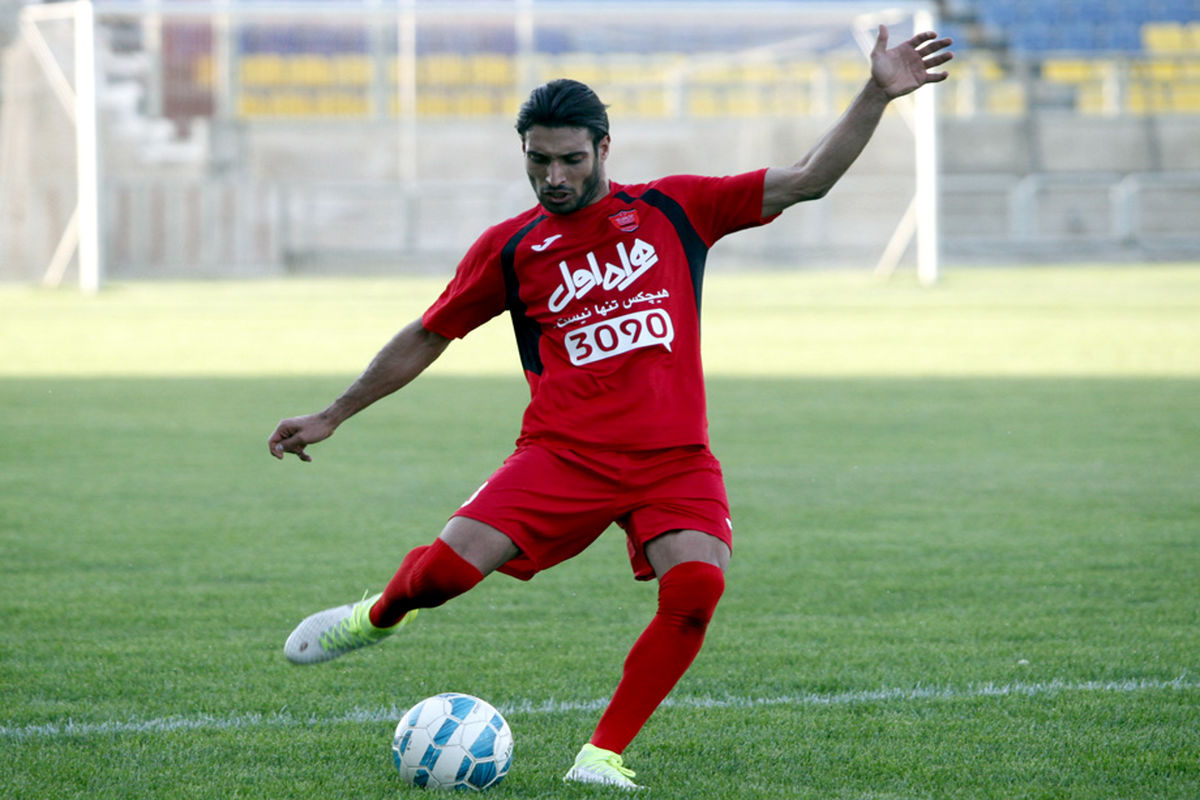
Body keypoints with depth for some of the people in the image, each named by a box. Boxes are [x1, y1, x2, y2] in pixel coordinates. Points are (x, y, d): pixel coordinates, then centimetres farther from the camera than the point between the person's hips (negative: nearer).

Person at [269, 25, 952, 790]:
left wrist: (877, 95, -3)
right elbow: (425, 339, 19)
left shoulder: (674, 210, 8)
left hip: (676, 460, 0)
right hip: (564, 455, 0)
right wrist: (333, 416, 22)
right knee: (449, 566, -18)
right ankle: (381, 614, 21)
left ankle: (605, 754, -12)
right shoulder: (509, 247, 8)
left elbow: (808, 180, 7)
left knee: (696, 587, -27)